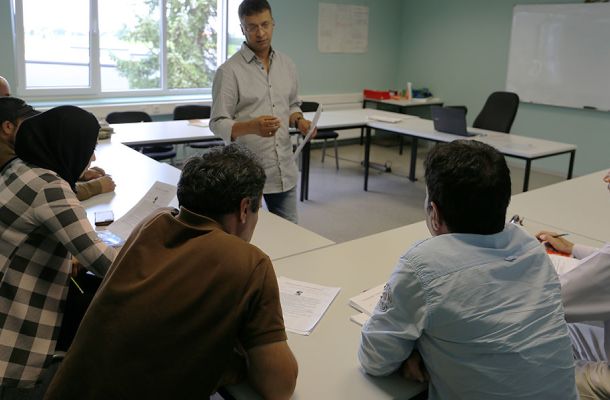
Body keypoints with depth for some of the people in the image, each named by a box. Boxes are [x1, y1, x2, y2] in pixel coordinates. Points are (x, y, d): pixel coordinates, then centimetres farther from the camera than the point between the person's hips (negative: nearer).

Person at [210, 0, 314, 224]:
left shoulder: (287, 65, 8)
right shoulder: (229, 71, -10)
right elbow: (218, 124, -12)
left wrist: (299, 120, -2)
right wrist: (252, 126, -30)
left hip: (284, 170, 5)